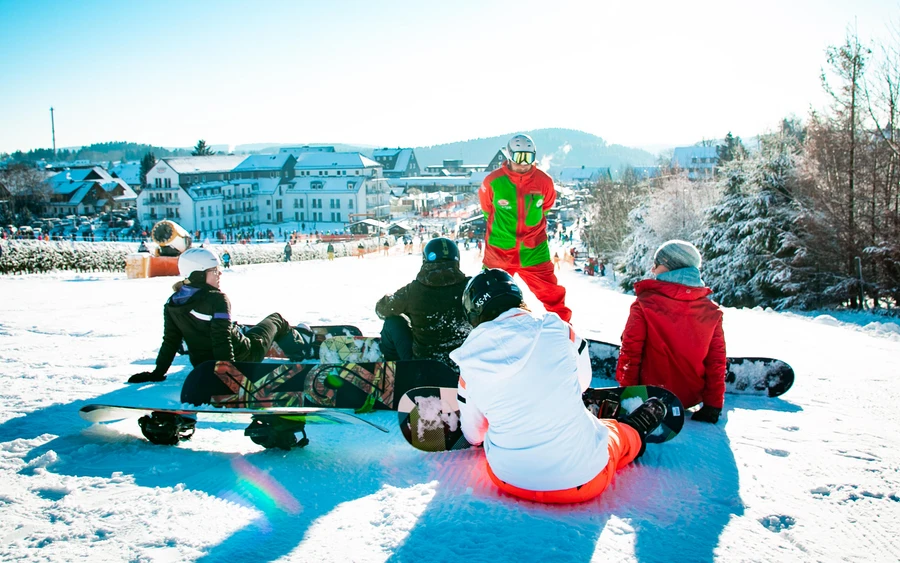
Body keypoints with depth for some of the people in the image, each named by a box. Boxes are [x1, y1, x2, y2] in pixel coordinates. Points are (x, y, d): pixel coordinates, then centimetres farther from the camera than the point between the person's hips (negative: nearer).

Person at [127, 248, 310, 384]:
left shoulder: (172, 304, -5)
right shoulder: (217, 299, -24)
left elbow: (170, 343, -3)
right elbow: (222, 338, -29)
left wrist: (158, 373, 4)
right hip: (242, 357, -6)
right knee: (277, 320, 21)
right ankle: (301, 349, 41)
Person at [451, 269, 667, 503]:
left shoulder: (470, 366, -6)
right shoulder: (556, 328, -10)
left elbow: (474, 436, 9)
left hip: (510, 479, 2)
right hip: (582, 477, -2)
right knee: (616, 432, 29)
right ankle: (635, 433, 58)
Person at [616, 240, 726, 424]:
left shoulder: (645, 303, -14)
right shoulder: (712, 311, -2)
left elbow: (630, 352, -11)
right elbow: (717, 360, 1)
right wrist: (713, 404, 7)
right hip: (691, 399, 3)